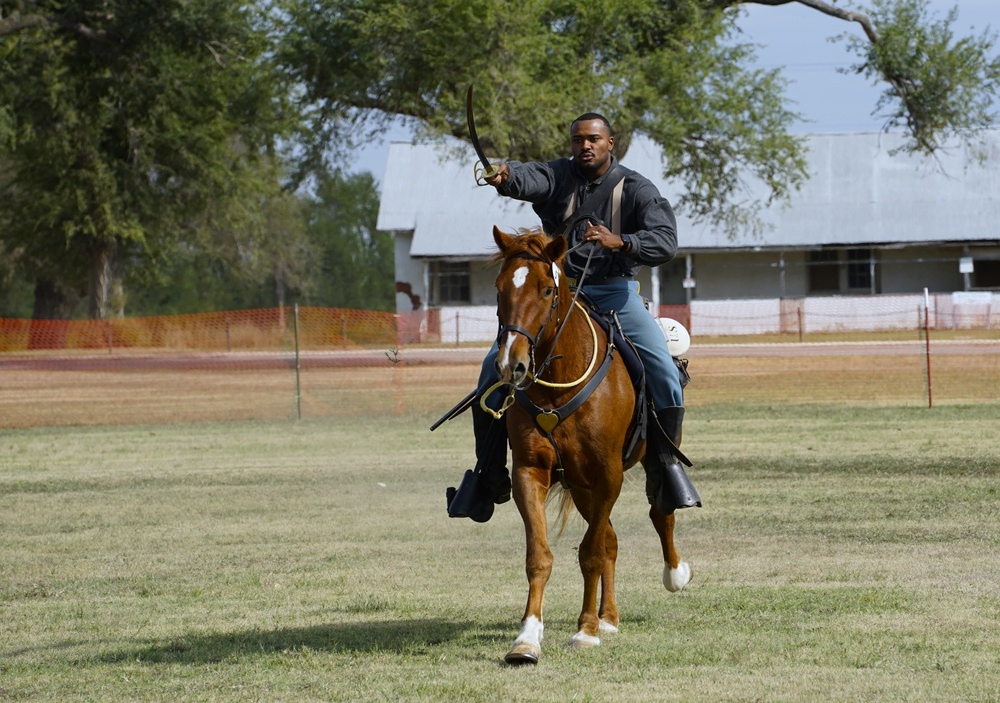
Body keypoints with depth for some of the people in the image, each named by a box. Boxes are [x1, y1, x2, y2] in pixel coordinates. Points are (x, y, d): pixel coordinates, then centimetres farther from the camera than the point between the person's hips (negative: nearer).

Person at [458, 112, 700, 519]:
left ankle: (664, 465, 0)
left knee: (664, 374, -19)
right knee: (495, 364, -14)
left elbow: (666, 241, -15)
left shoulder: (636, 190, -1)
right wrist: (504, 175, -47)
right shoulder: (557, 178, 2)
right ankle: (490, 472, -1)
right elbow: (528, 179, -22)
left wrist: (619, 242, -33)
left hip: (615, 292, -1)